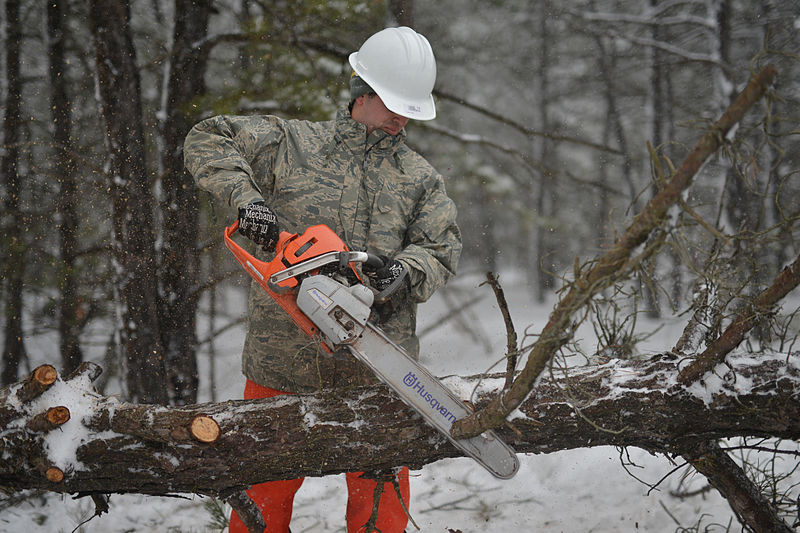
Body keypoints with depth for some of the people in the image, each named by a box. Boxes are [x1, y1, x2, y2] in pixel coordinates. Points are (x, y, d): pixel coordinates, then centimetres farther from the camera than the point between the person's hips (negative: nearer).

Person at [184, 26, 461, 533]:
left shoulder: (421, 179, 13)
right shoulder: (292, 144, 6)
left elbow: (442, 249, 4)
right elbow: (207, 140, 4)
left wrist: (403, 272, -18)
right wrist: (245, 196, -12)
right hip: (284, 358, -1)